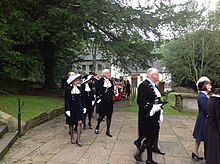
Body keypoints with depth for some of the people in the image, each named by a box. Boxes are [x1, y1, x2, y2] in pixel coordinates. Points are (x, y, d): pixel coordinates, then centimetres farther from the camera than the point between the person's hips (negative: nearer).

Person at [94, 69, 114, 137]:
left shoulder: (110, 81, 12)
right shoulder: (100, 81, -6)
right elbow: (98, 91, -9)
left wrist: (113, 92, 0)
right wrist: (99, 98, -16)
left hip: (109, 101, 6)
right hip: (102, 101, -5)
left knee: (109, 115, 6)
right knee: (102, 115, -1)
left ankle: (108, 131, 15)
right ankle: (97, 127, 27)